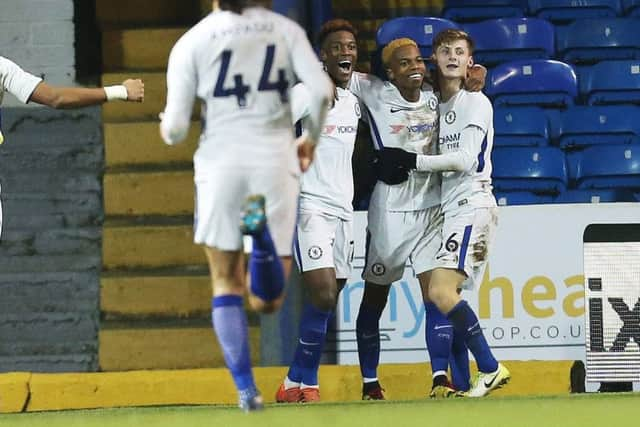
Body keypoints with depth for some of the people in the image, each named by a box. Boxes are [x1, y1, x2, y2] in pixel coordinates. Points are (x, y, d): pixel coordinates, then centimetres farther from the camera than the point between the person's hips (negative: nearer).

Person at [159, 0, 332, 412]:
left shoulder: (191, 42, 1)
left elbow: (175, 129, -2)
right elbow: (321, 90, -8)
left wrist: (168, 128, 23)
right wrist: (310, 139, 10)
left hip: (221, 165, -1)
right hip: (275, 162, 1)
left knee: (227, 284, 15)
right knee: (269, 302, 6)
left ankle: (246, 389, 0)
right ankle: (263, 232, -26)